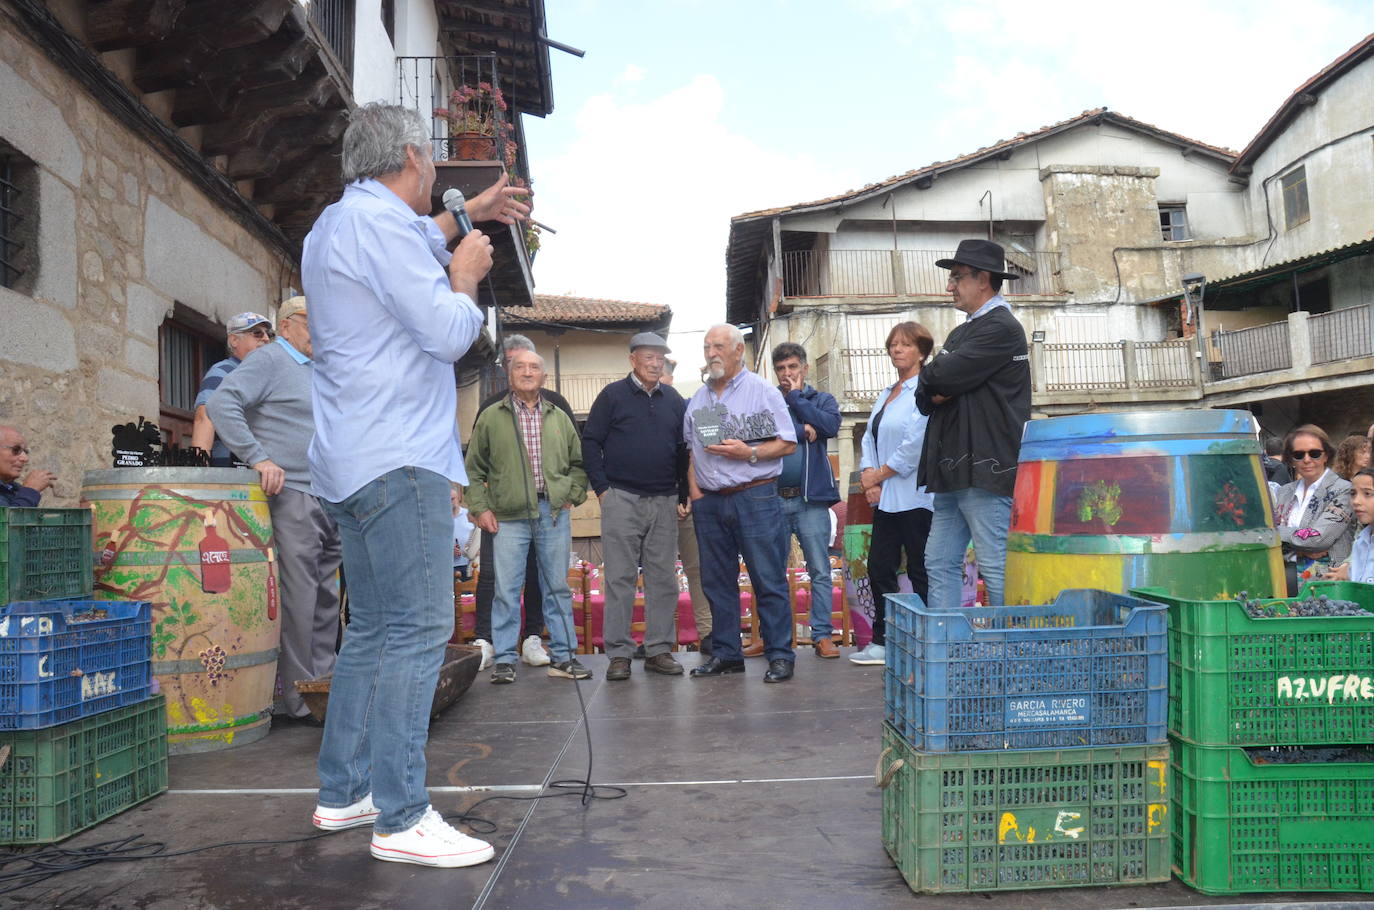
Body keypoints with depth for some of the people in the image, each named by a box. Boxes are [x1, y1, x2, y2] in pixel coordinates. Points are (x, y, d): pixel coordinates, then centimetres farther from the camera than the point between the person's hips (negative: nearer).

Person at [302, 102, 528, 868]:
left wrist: (465, 216, 40)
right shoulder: (379, 221, -12)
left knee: (373, 630, 14)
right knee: (419, 631, -10)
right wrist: (465, 275, 3)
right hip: (398, 460, -11)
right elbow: (451, 334, -15)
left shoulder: (339, 224, 20)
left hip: (354, 461, 11)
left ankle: (344, 793, 21)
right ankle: (402, 818, -7)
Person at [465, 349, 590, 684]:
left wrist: (573, 496, 6)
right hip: (508, 517, -2)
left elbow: (579, 462, 19)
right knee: (506, 590, -2)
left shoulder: (559, 418, 13)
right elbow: (473, 469, 6)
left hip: (554, 514, 2)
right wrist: (480, 508, -2)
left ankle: (564, 656, 14)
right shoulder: (491, 417, 6)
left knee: (558, 588, 7)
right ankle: (504, 659, 8)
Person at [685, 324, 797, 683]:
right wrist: (693, 488, 7)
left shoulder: (763, 392, 0)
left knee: (769, 581, -4)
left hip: (754, 497, -5)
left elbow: (788, 443, -3)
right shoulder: (698, 398, 15)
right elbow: (689, 447, 19)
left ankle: (780, 655, 3)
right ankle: (725, 653, 19)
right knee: (717, 582, 10)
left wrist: (749, 453, -16)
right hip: (709, 502, 5)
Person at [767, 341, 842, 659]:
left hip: (811, 499, -1)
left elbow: (831, 425, -12)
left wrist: (795, 397, -5)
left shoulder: (822, 400, 10)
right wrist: (802, 430, -8)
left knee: (820, 571, -1)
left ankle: (822, 635, 5)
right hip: (772, 498, 1)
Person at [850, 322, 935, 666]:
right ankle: (883, 642, 19)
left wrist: (879, 474, -9)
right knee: (879, 567, 10)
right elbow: (869, 439, 17)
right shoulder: (886, 394, 19)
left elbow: (916, 445, -17)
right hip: (885, 497, 9)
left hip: (915, 497, -9)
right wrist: (868, 474, -1)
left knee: (920, 573, -3)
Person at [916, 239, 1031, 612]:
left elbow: (945, 376, -19)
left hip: (985, 472, -10)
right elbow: (924, 399, 17)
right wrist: (935, 391, -5)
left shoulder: (1002, 327, -8)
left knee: (996, 570, -6)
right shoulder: (962, 333, 21)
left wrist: (931, 375, 3)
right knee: (939, 565, 9)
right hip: (953, 471, 10)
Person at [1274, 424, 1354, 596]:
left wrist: (1276, 532, -3)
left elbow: (1319, 538, -12)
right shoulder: (1285, 491, 15)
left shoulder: (1343, 490, -1)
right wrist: (1300, 549, -9)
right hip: (1286, 570, 5)